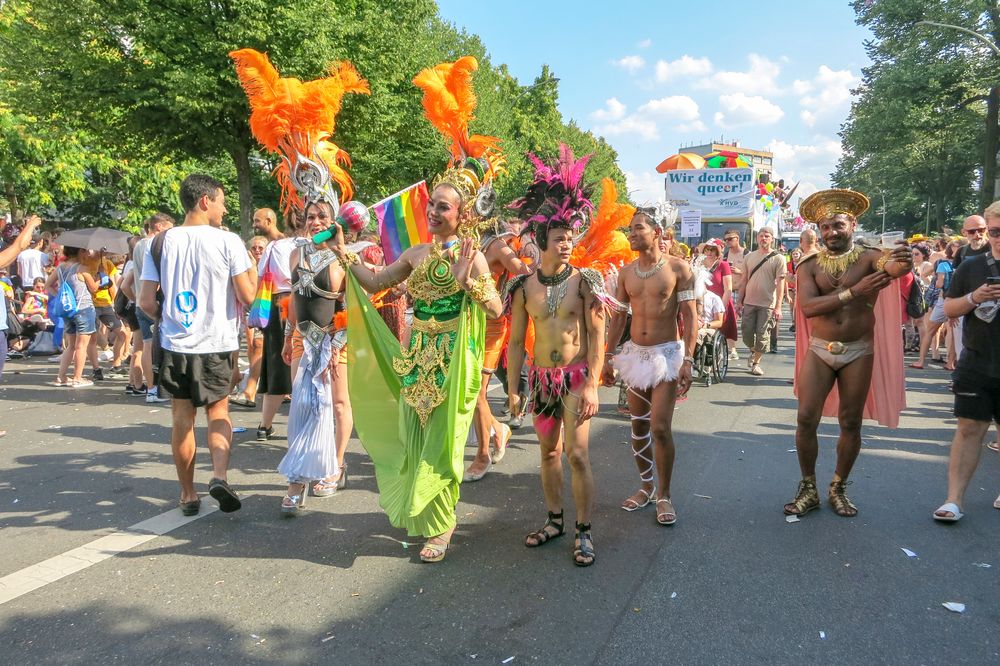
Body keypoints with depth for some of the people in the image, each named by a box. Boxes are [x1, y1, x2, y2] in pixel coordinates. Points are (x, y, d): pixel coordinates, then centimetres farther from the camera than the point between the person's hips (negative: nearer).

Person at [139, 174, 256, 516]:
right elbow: (247, 296, -10)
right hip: (216, 343, -2)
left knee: (182, 417, 11)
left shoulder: (161, 242, 1)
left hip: (176, 343, 2)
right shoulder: (228, 241, -8)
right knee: (218, 411, 14)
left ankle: (188, 494, 20)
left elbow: (147, 302, -1)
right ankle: (219, 475, -7)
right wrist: (252, 268, 9)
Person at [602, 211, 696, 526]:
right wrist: (608, 357, 9)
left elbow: (690, 316, -9)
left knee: (660, 428, -9)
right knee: (638, 426, 11)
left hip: (667, 352, -5)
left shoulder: (677, 268, -7)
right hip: (634, 352, 5)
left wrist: (687, 360, -16)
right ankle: (645, 486, 28)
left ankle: (664, 494, 9)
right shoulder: (626, 272, 6)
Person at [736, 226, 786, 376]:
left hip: (768, 304, -3)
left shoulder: (778, 258, -3)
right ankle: (753, 351, 35)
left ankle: (756, 362, 17)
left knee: (762, 335, 0)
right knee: (747, 334, 5)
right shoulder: (749, 256, 8)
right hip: (749, 302, 3)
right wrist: (739, 301, 7)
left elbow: (780, 283, -6)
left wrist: (778, 307, -12)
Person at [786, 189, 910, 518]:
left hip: (859, 352, 0)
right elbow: (807, 306, -16)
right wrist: (854, 291, -23)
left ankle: (838, 488, 25)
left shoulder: (868, 257, -3)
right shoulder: (810, 265, 0)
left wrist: (903, 260, -50)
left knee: (851, 423, 8)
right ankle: (808, 489, 13)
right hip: (819, 351, 1)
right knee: (806, 419, -3)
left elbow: (894, 267, -27)